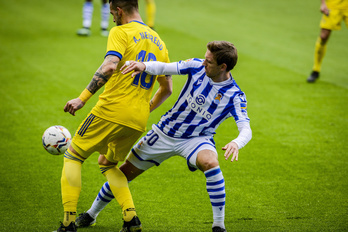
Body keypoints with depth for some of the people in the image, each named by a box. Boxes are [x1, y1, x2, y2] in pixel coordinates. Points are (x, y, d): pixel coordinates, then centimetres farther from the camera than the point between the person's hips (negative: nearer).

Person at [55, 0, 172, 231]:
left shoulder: (120, 32, -3)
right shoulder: (158, 42, 18)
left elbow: (109, 66, -20)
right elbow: (167, 88, 23)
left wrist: (83, 97, -20)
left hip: (112, 110, -7)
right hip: (138, 121, 7)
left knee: (73, 156, 9)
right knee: (108, 163, 26)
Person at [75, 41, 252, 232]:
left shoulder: (234, 96, -21)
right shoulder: (197, 66, -13)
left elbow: (246, 129, -27)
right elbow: (164, 68, -13)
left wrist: (236, 143, -50)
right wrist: (143, 66, -35)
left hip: (196, 139, -3)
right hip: (165, 131, 3)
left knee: (210, 162, -38)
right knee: (126, 171, 9)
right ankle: (91, 214, 33)